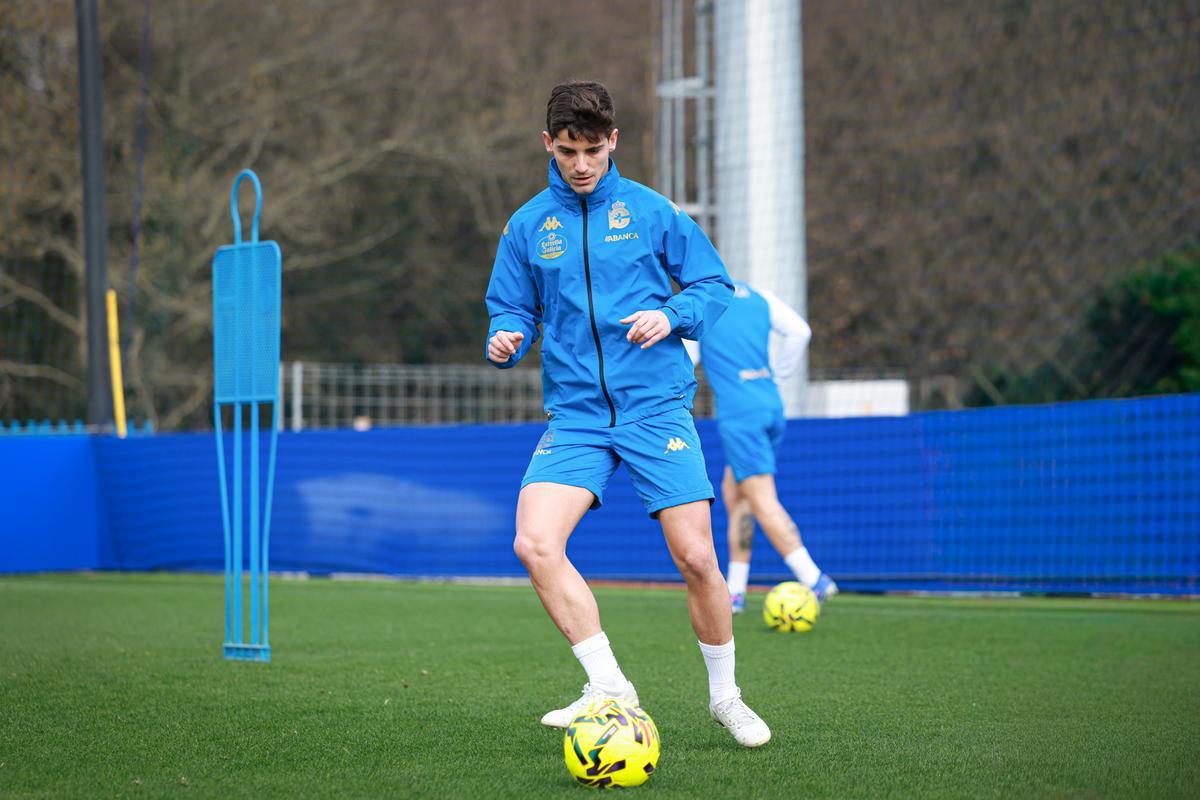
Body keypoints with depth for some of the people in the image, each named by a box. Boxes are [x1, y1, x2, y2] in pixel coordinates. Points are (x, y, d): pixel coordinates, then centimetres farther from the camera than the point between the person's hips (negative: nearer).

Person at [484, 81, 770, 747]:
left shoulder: (651, 211, 4)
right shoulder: (526, 226, 9)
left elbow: (714, 286, 7)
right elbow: (512, 311, 15)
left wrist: (672, 316, -13)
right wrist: (504, 340, -8)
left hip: (657, 407, -2)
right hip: (575, 416, 2)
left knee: (695, 555, -8)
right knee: (534, 543, -21)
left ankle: (725, 696, 15)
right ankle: (607, 686, -11)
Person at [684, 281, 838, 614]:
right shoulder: (758, 296, 12)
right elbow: (799, 330, 7)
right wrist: (777, 373, 16)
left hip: (738, 411, -7)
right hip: (771, 406, 7)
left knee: (763, 501, -10)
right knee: (733, 491, 18)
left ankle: (813, 580, -23)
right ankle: (735, 591, 17)